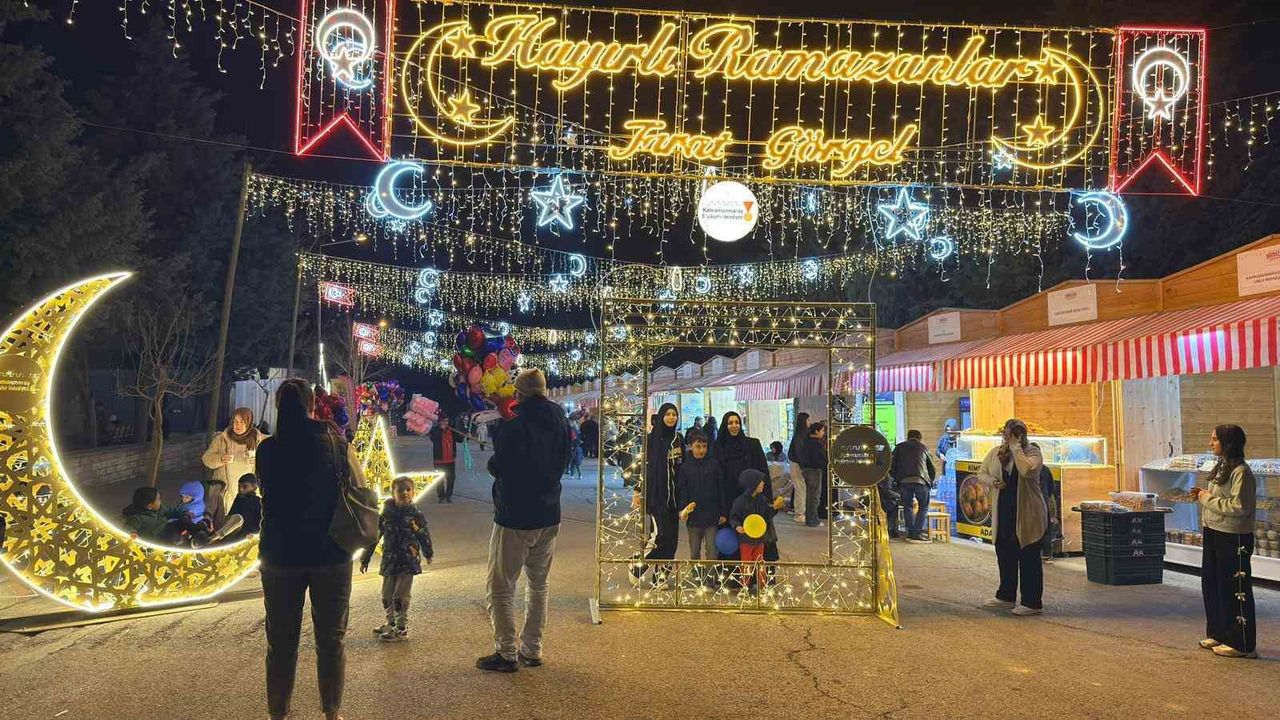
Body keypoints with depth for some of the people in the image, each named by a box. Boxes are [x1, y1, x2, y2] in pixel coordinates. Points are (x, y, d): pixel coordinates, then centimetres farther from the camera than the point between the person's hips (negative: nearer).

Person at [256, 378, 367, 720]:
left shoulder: (267, 449, -8)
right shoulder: (336, 444, -10)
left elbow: (268, 491, 5)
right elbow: (360, 488, 0)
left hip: (279, 555, 1)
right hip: (331, 554, 0)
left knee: (281, 643, 13)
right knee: (331, 640, 13)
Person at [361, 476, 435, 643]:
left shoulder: (416, 514, -5)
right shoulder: (386, 514, -1)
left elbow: (424, 535, 7)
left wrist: (428, 553, 18)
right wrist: (365, 559, 7)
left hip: (408, 561, -4)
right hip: (389, 560, 4)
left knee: (400, 596, -3)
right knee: (387, 595, 13)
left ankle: (402, 629, 6)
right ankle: (391, 623, 31)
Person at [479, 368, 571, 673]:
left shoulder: (513, 427, -20)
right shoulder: (561, 423, 2)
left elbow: (496, 467, -15)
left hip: (514, 517, -7)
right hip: (549, 516, 7)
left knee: (501, 587, 5)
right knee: (538, 584, 18)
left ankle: (507, 653, 6)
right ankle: (532, 650, 23)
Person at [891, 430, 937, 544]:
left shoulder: (899, 447, 20)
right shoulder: (923, 448, 21)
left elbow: (891, 467, 11)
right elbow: (932, 469, 24)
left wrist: (896, 479, 22)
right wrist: (930, 483, 36)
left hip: (903, 481, 1)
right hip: (921, 481, -1)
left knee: (907, 506, 16)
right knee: (923, 507, 10)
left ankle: (911, 533, 11)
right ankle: (917, 534, 0)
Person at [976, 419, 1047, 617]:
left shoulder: (1033, 452, -9)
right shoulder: (996, 452, 7)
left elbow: (1026, 470, -29)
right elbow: (981, 473, 13)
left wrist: (1016, 448, -22)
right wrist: (991, 481, -8)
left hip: (1027, 514, -6)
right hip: (1003, 513, 6)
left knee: (1029, 559, 0)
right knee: (1005, 556, 16)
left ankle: (1032, 602, 8)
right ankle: (1006, 596, 30)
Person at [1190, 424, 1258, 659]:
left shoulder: (1241, 472, -17)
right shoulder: (1221, 467, 12)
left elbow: (1239, 507, -24)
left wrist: (1208, 499, -16)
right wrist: (1203, 495, 4)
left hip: (1233, 537, -10)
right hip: (1213, 533, 10)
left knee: (1235, 589, -2)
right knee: (1211, 584, 16)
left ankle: (1242, 644, 7)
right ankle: (1219, 634, 29)